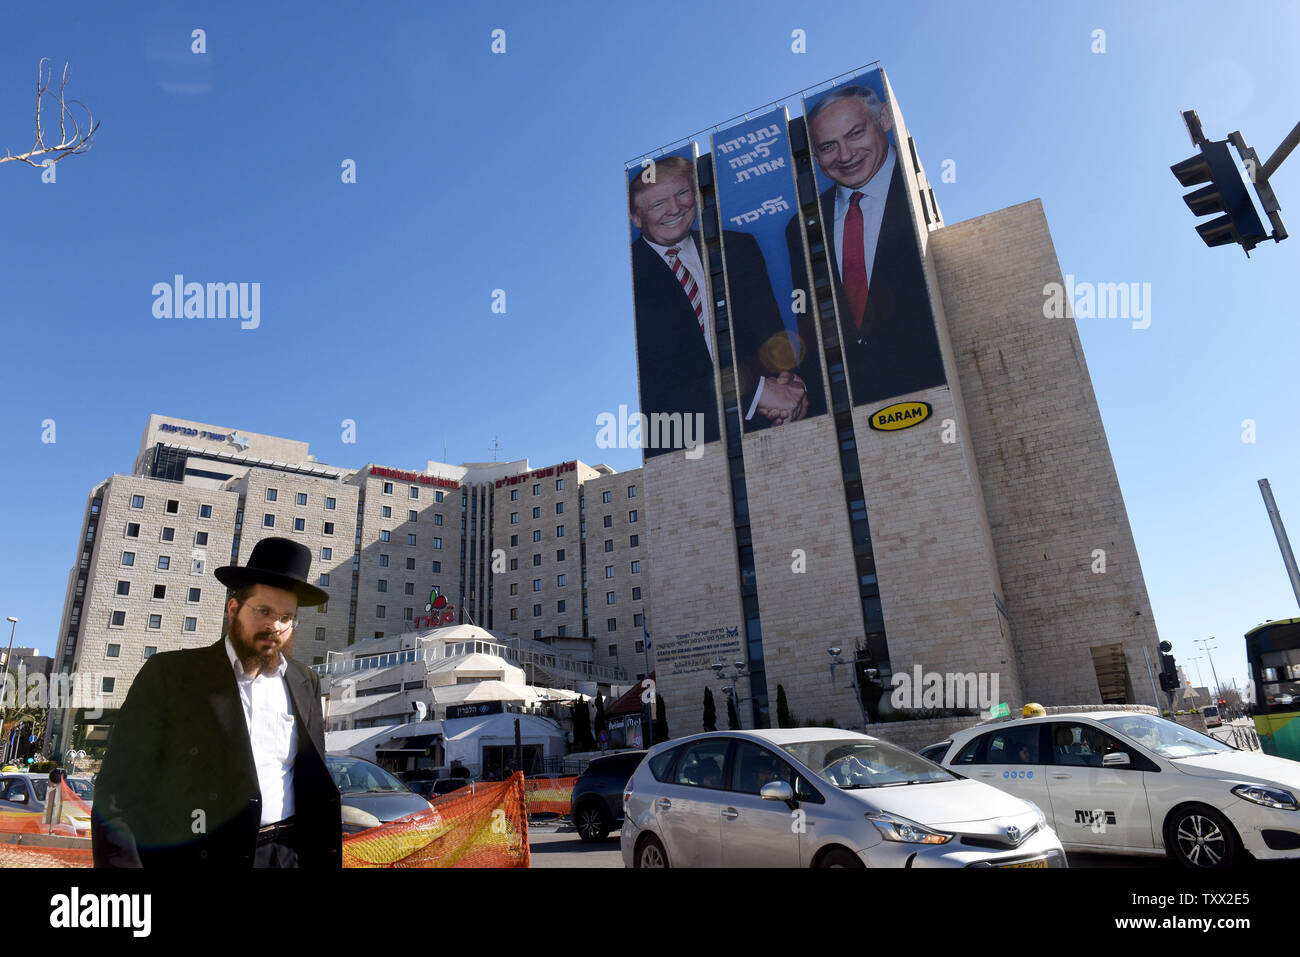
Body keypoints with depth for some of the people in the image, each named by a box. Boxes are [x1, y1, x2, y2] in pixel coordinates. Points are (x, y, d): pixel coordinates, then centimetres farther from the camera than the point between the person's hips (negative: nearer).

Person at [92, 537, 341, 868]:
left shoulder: (305, 684, 6)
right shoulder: (170, 675, -4)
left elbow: (315, 783, 10)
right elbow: (118, 793, -5)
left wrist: (323, 858, 3)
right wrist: (122, 861, -14)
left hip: (288, 855, 3)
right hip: (191, 856, -2)